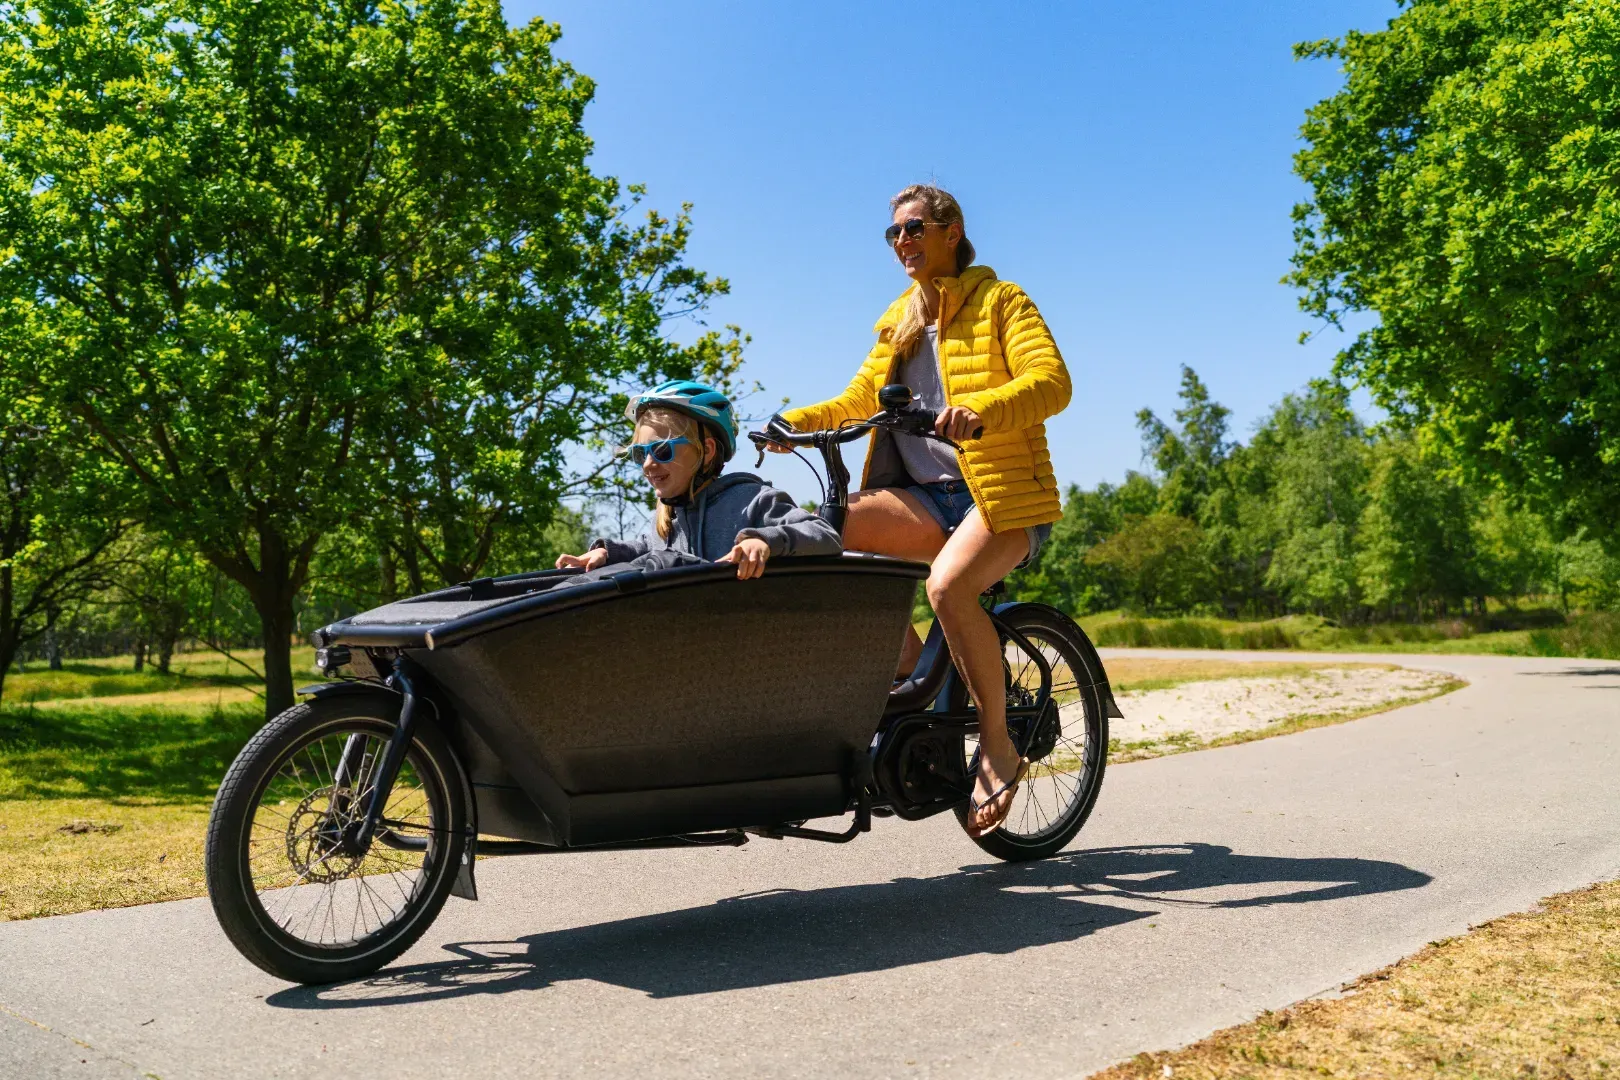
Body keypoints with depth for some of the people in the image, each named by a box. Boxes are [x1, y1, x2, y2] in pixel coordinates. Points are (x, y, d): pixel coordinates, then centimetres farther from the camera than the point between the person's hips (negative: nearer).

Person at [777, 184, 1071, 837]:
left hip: (1001, 491, -6)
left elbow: (1052, 380, -14)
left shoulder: (999, 301, 2)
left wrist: (981, 409, -34)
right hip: (924, 497, 6)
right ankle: (907, 665, -6)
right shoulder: (900, 319, 21)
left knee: (948, 584, -35)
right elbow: (859, 400, 17)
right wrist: (794, 421, -1)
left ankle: (998, 745, -16)